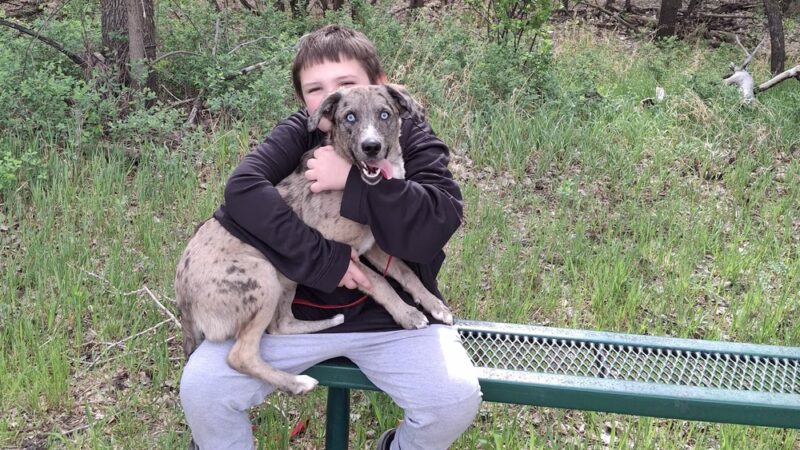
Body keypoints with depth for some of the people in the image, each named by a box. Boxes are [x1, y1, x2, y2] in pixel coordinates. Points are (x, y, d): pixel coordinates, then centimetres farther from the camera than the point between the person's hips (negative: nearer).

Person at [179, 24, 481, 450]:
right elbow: (242, 190, -22)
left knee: (457, 397, -22)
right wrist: (323, 261, -26)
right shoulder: (298, 134, -3)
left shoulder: (411, 138, -4)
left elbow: (433, 227, -21)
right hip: (297, 307, 1)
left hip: (392, 314, 0)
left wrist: (354, 180, -25)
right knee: (201, 387, -15)